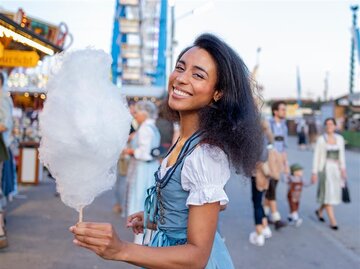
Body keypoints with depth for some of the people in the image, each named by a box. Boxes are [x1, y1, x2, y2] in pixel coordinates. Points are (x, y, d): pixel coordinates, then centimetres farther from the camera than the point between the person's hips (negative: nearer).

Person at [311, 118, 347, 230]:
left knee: (334, 193, 9)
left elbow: (342, 156, 8)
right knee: (328, 193, -7)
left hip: (336, 169, 4)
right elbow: (316, 156, -3)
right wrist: (314, 172, -7)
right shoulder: (321, 139, -4)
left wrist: (343, 169, -4)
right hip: (324, 169, -4)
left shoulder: (340, 139, 6)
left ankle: (319, 211, 34)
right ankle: (333, 221, -3)